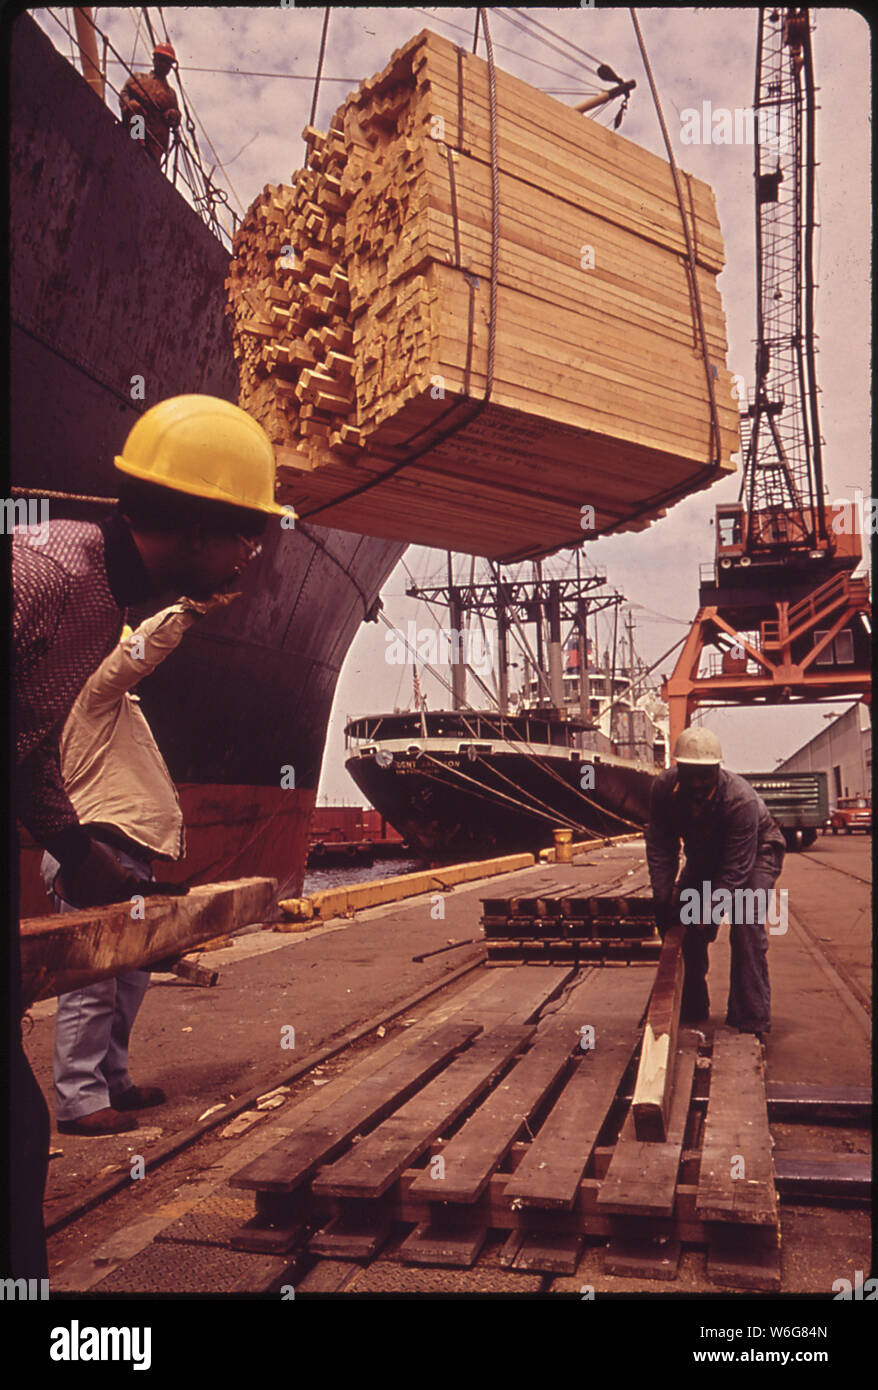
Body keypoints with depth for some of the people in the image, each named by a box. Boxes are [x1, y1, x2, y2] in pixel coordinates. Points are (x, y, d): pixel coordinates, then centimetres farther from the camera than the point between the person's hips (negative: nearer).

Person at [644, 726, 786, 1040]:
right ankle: (691, 1009, 15)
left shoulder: (741, 799, -38)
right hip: (705, 854, 5)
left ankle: (750, 1019, -14)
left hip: (757, 852, -5)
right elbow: (660, 848, -15)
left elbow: (736, 866, -35)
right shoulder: (664, 788, -25)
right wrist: (663, 899, -22)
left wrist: (711, 908, -41)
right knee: (686, 924, -2)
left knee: (745, 926, -22)